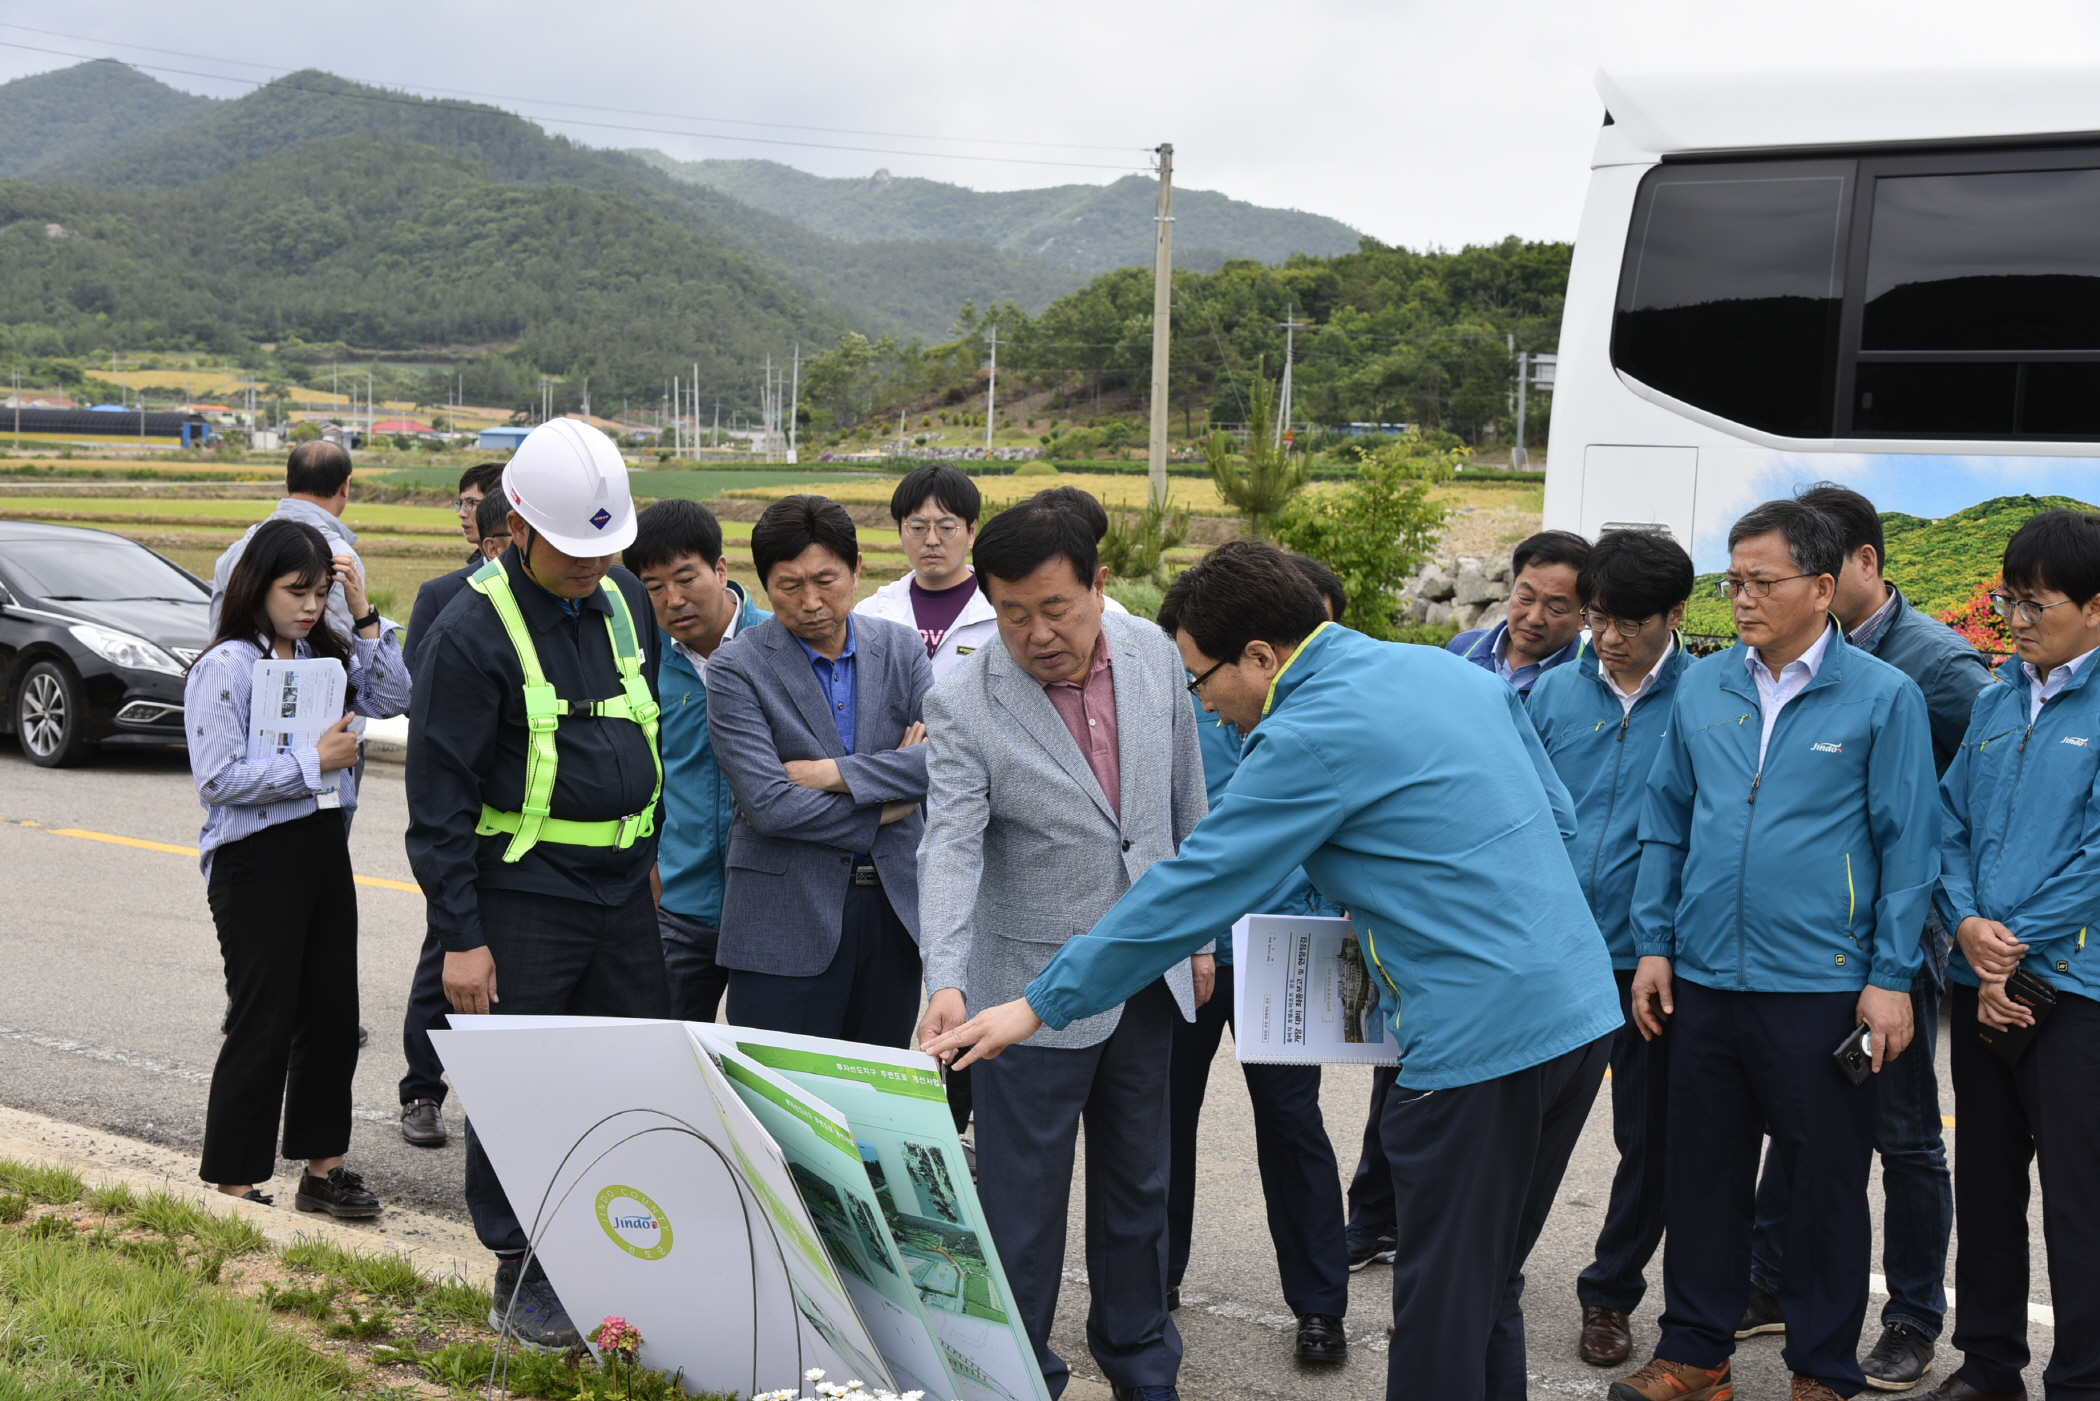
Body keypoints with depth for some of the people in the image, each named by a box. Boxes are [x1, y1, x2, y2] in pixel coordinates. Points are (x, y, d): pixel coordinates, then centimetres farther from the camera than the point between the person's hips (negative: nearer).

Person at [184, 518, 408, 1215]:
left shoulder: (325, 655, 9)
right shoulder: (224, 667, -11)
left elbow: (393, 698, 4)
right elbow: (219, 779, -17)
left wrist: (365, 617, -3)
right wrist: (315, 760, -14)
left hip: (324, 846, 7)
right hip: (256, 860, -7)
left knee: (332, 1014, 11)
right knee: (262, 1025, -1)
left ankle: (322, 1167, 24)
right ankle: (233, 1182, 11)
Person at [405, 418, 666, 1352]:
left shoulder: (623, 599, 7)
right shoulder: (471, 633, -13)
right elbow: (439, 800, -12)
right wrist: (460, 936, -14)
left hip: (624, 891, 6)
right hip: (522, 898, -6)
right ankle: (522, 1276, 15)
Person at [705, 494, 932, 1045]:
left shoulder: (901, 648, 6)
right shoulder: (737, 668, -6)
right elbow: (766, 804, -15)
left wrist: (834, 772, -14)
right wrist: (881, 813, -7)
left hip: (893, 906, 4)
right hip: (786, 920, -4)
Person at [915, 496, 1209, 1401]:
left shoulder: (1152, 653, -3)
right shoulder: (963, 705, -16)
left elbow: (1188, 803, 8)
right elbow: (951, 849, -25)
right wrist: (946, 983, -39)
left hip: (1150, 975, 5)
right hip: (1038, 986, -4)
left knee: (1139, 1182, 19)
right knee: (1023, 1200, 3)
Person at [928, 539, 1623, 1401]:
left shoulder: (1310, 737, -14)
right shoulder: (1456, 672, 11)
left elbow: (1190, 890, -12)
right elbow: (1557, 817, 18)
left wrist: (1041, 1004, -5)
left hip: (1481, 1039, -8)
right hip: (1580, 1008, 9)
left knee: (1442, 1306, 2)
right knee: (1488, 1289, 19)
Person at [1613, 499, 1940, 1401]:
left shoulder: (1882, 698, -4)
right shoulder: (1701, 689, 7)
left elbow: (1908, 844, -4)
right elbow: (1665, 823, 14)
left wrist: (1891, 978, -8)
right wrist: (1653, 944, 8)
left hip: (1823, 989, -4)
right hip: (1704, 981, 4)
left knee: (1826, 1183, 7)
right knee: (1702, 1172, 12)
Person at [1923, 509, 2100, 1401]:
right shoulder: (1997, 701, 11)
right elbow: (1952, 823, 10)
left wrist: (2016, 944, -13)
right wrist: (1968, 922, -7)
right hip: (1981, 982, 6)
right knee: (1985, 1182, 15)